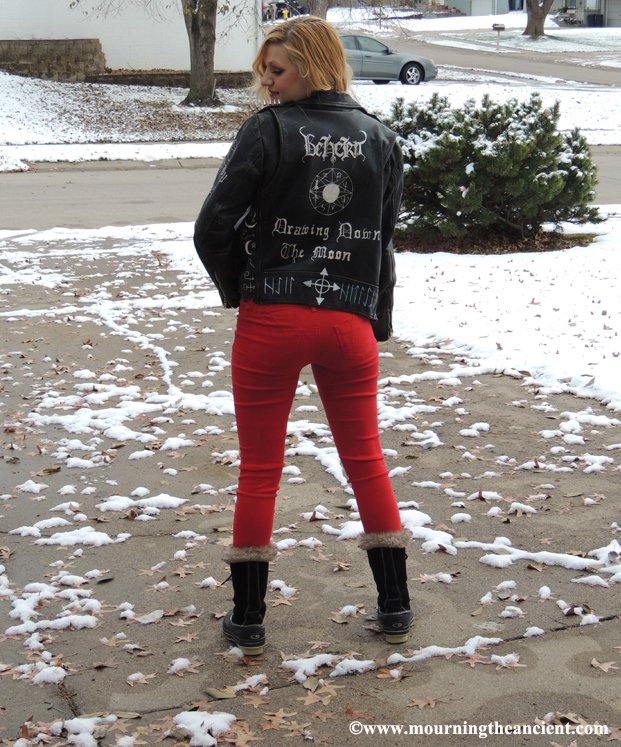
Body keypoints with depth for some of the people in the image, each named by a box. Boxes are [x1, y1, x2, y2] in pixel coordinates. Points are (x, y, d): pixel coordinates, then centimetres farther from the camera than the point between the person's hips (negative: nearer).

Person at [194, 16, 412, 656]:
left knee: (259, 470, 8)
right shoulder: (379, 140, 5)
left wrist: (237, 287, 7)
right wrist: (377, 323, 15)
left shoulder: (267, 131, -7)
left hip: (270, 320, -3)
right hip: (351, 321, 3)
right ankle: (395, 606, 22)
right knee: (366, 460, 15)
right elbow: (385, 238, 7)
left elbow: (213, 227, -10)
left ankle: (248, 618, 16)